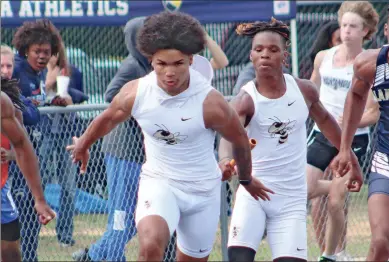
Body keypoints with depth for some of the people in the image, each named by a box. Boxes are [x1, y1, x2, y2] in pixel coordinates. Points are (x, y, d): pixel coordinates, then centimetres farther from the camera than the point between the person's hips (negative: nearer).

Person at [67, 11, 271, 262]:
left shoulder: (210, 103, -20)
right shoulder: (134, 93, -14)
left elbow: (240, 139, -1)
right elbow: (108, 119, 10)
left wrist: (246, 179, 17)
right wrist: (83, 145, 30)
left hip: (203, 191, 0)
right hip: (158, 182, 0)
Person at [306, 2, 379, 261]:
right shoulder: (323, 58, 3)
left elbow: (373, 114, -12)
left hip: (354, 139, -4)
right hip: (323, 135, 4)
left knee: (335, 203, -7)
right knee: (304, 190, -13)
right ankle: (340, 187, 20)